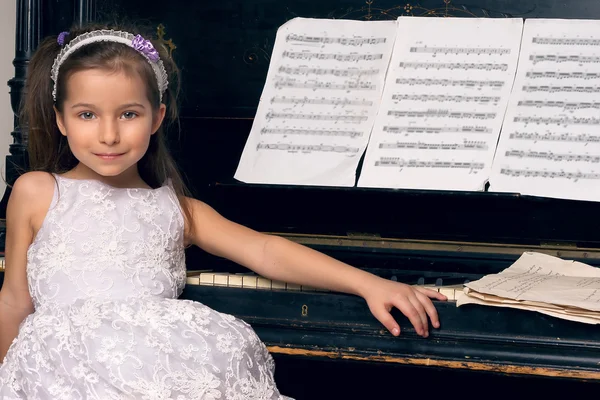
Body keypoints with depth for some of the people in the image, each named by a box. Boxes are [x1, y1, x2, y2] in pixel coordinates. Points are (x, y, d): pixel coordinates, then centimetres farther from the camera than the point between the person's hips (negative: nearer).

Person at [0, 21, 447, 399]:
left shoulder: (175, 209, 23)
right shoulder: (37, 192, 17)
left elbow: (265, 250, 13)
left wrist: (368, 284, 2)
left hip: (167, 356, 3)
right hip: (71, 359, -3)